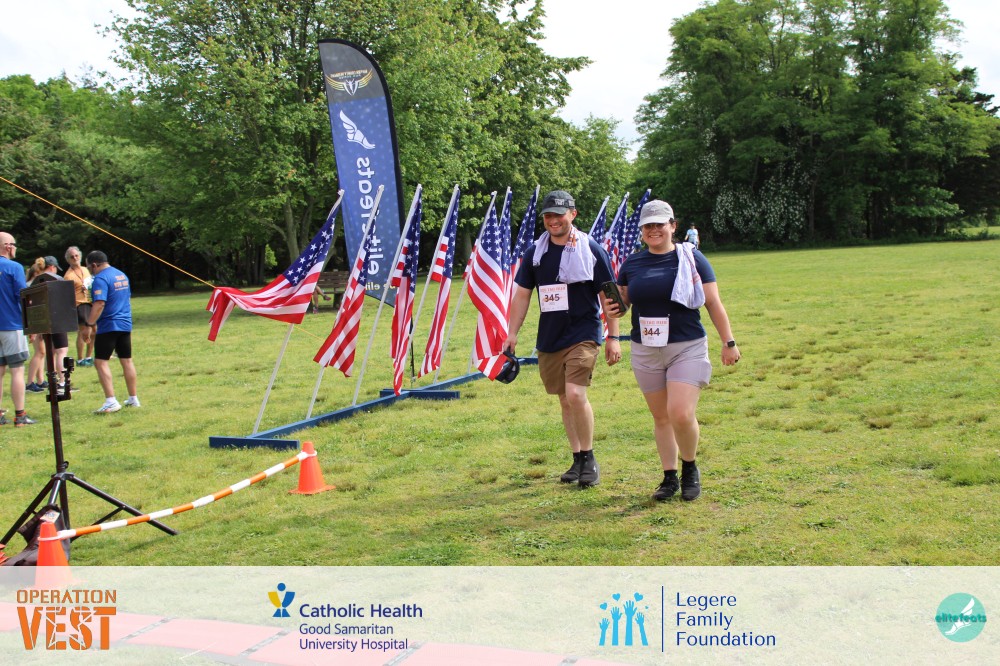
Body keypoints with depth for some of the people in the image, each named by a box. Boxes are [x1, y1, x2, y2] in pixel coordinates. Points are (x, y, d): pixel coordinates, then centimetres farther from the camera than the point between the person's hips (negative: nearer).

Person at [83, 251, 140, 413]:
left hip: (108, 326, -8)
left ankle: (111, 401, -14)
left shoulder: (100, 279, -14)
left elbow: (99, 304, -24)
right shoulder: (122, 275, 14)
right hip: (126, 325, 8)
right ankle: (133, 399, 18)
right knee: (127, 360, 13)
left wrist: (90, 324, -22)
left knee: (100, 362, -5)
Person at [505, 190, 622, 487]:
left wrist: (613, 337, -5)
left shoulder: (591, 249, -4)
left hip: (583, 335, -4)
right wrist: (512, 333, 7)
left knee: (575, 394, -18)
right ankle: (578, 459, 23)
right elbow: (522, 294, 12)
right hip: (548, 338, 5)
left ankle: (590, 459, -2)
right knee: (565, 400, 10)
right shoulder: (535, 252, 6)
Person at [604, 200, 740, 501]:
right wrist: (612, 308, -7)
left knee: (681, 414, -15)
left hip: (687, 349, -4)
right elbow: (623, 302, 16)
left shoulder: (691, 258, -2)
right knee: (661, 417, 10)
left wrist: (729, 342, -1)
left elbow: (714, 303, 0)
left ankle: (690, 468, 11)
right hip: (645, 351, 4)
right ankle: (670, 477, 23)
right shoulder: (632, 264, 7)